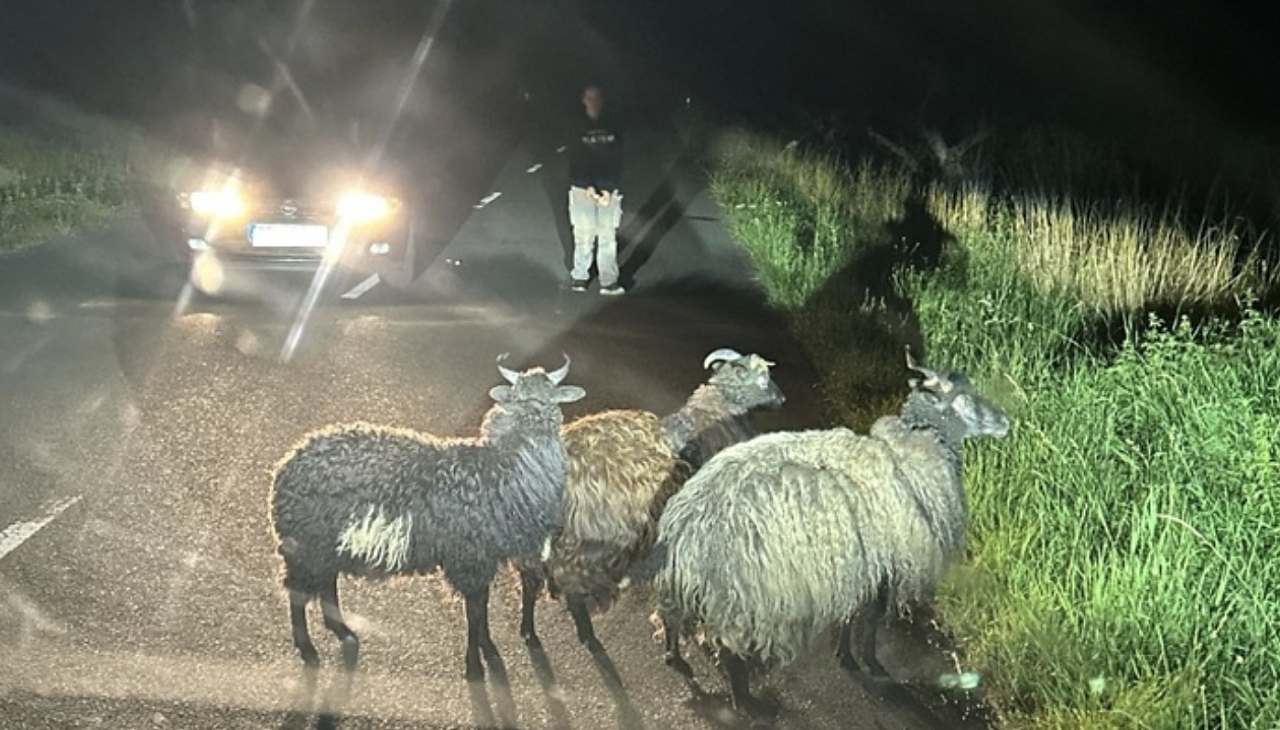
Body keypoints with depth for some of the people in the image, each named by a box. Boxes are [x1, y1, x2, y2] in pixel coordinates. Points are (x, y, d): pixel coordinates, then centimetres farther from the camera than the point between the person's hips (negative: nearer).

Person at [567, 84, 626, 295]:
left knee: (608, 236, 0)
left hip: (609, 189, 0)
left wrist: (609, 189, -10)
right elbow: (575, 161, -3)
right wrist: (588, 187, -14)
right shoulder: (577, 127, 0)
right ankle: (580, 277, 16)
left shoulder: (612, 126, 2)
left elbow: (617, 160, 0)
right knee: (583, 235, 3)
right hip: (582, 188, 0)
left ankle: (609, 281, 3)